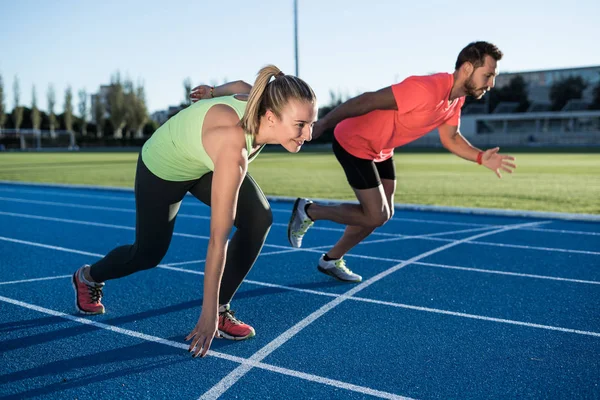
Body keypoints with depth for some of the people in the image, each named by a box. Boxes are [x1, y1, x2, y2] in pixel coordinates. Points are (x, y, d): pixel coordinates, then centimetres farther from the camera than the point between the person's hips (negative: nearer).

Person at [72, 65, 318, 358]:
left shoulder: (263, 105, -26)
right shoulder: (233, 147, -46)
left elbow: (236, 87, -2)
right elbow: (218, 238, -42)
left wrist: (211, 93, 20)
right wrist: (206, 311, -35)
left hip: (205, 160, 6)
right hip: (163, 166, -6)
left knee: (259, 219, -15)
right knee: (149, 253, 9)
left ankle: (221, 311, 0)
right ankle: (87, 277, 41)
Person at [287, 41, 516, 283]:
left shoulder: (456, 98, -3)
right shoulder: (427, 90, -32)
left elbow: (450, 138, 10)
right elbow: (366, 101, -30)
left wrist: (481, 158, -8)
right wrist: (322, 124, -26)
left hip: (381, 149, 9)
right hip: (354, 142, -9)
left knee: (383, 213, 13)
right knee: (376, 216, -7)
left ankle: (331, 260, 29)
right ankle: (308, 211, 13)